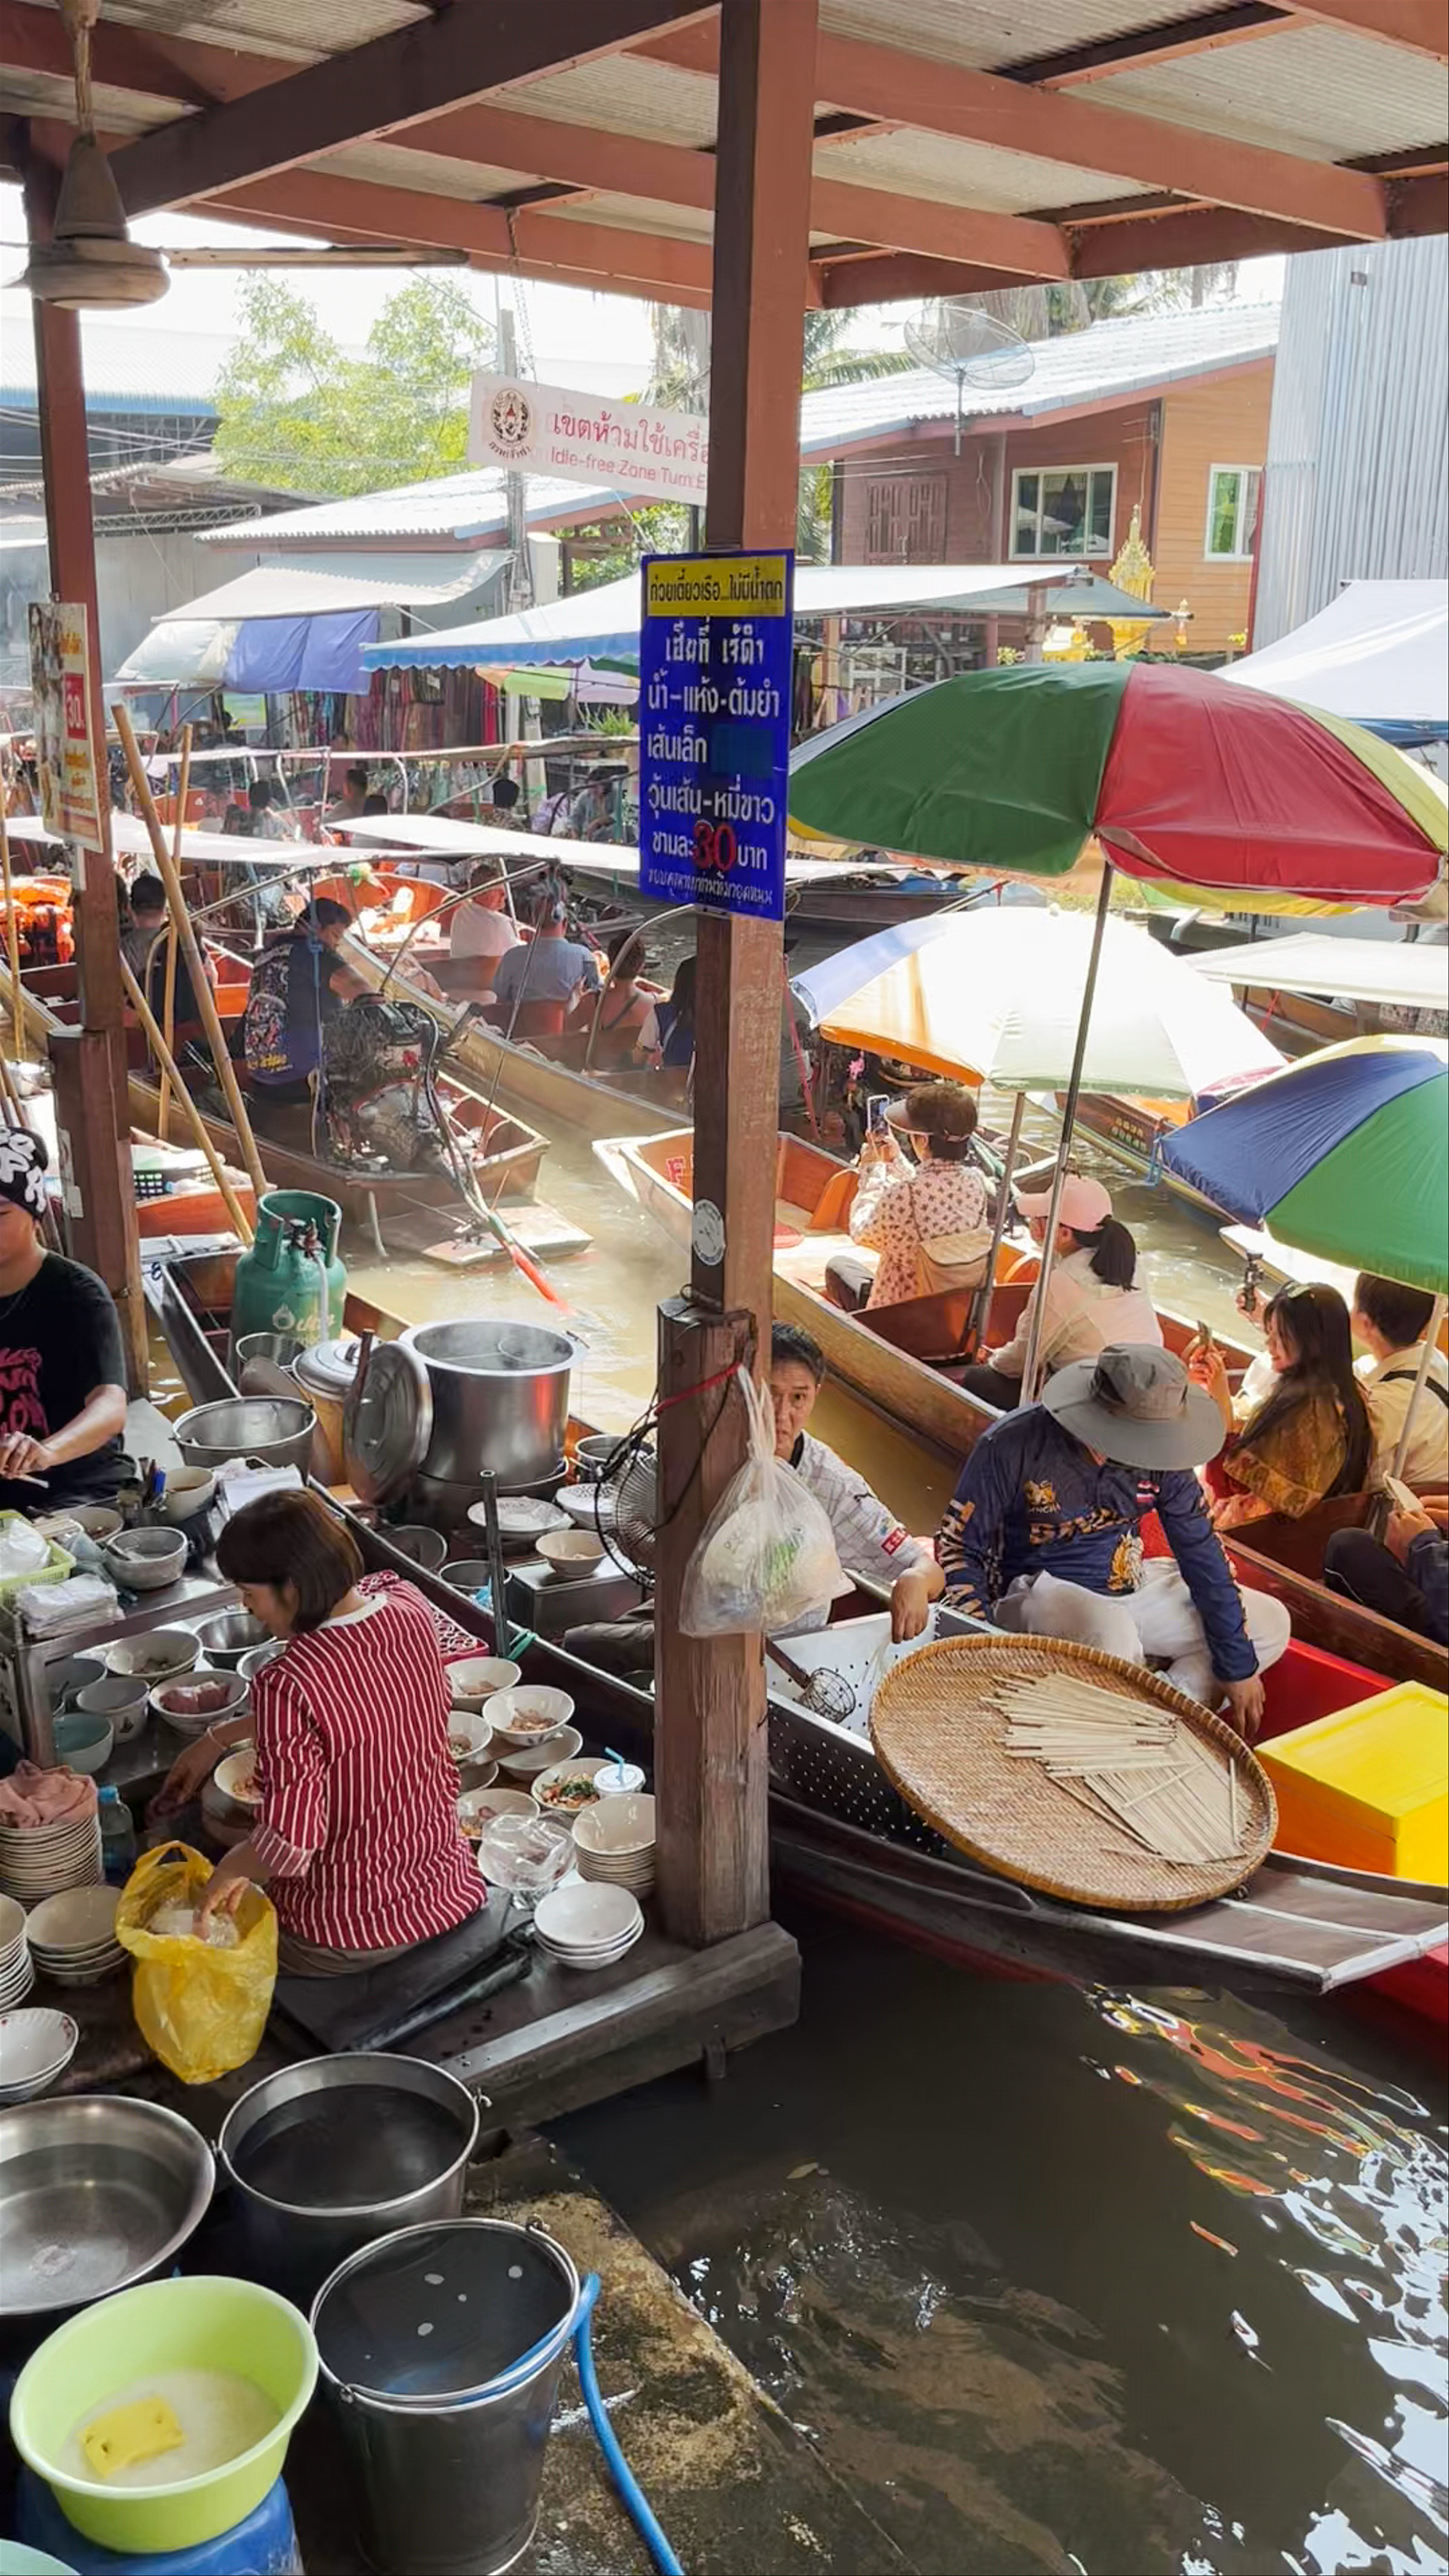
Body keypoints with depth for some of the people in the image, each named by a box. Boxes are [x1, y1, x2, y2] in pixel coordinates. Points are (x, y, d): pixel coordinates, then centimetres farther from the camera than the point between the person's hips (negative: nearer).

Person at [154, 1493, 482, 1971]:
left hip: (347, 1939, -6)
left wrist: (228, 1873, -7)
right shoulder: (410, 1609, -8)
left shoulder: (286, 1684, -29)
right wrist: (220, 1739, 18)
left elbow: (291, 1842, -28)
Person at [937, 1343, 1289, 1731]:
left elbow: (1202, 1552, -1)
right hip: (1037, 1594, -6)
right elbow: (958, 1545, -13)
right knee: (1112, 1633, -39)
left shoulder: (1160, 1455, -7)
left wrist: (1237, 1667, -1)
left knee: (1270, 1623, -3)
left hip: (1129, 1588, 6)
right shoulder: (1014, 1445, -20)